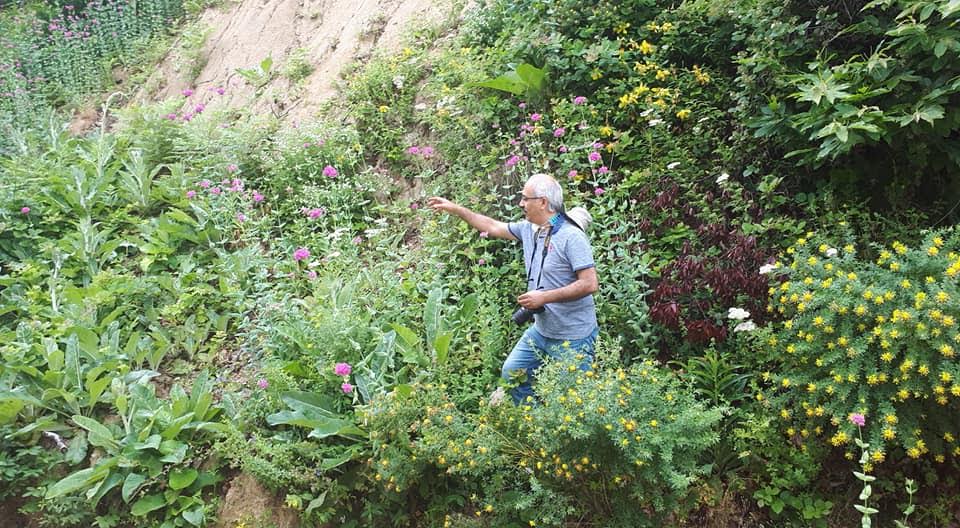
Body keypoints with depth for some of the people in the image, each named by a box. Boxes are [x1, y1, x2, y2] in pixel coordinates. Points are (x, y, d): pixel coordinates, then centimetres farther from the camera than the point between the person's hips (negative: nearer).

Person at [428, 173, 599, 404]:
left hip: (573, 338, -8)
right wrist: (455, 209, 19)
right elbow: (493, 226, 18)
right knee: (511, 373, 17)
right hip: (540, 330, 9)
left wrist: (544, 297, -23)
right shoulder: (528, 229, 4)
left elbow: (590, 284, -25)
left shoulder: (571, 237, -21)